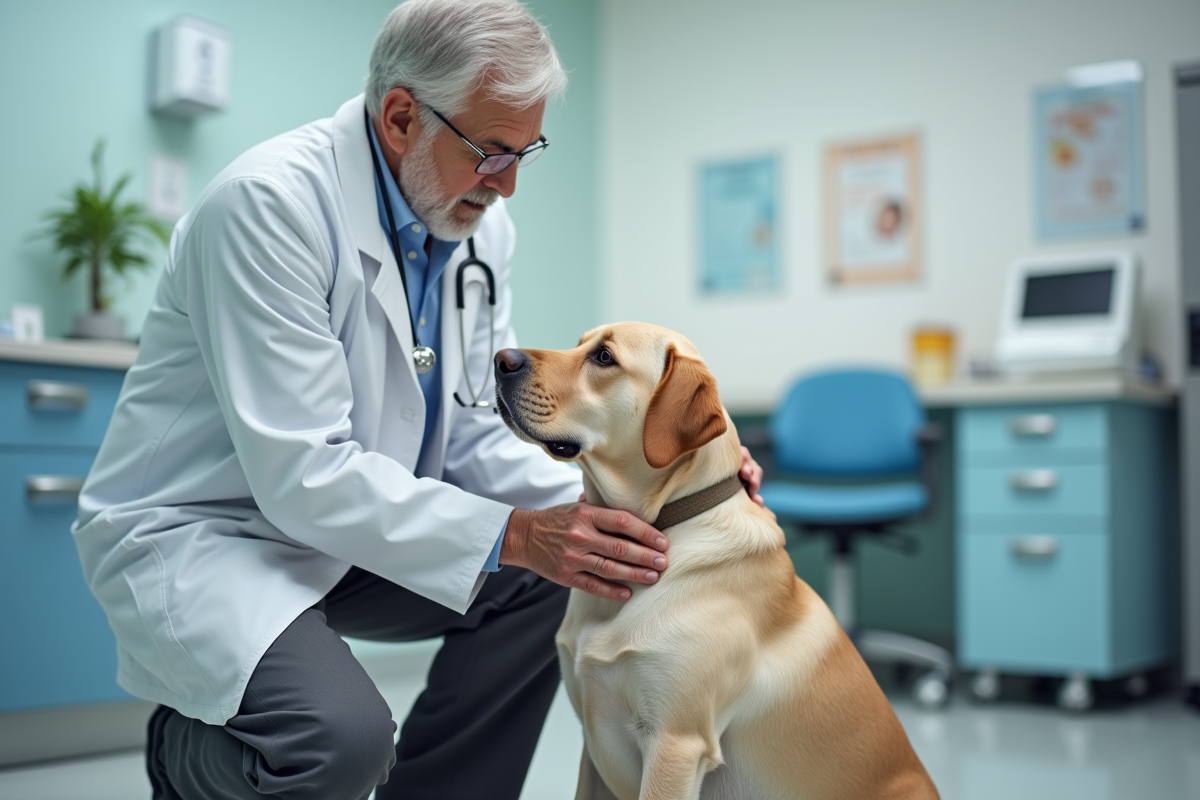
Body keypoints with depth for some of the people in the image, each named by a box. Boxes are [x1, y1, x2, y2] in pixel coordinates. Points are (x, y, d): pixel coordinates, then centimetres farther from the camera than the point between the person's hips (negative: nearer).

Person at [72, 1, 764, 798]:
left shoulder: (480, 225, -1)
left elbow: (469, 431, 3)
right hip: (199, 532, -7)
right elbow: (303, 473, -28)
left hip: (350, 525, 8)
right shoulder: (268, 202, -25)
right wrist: (512, 536, -31)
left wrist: (600, 500, -14)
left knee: (551, 579, -5)